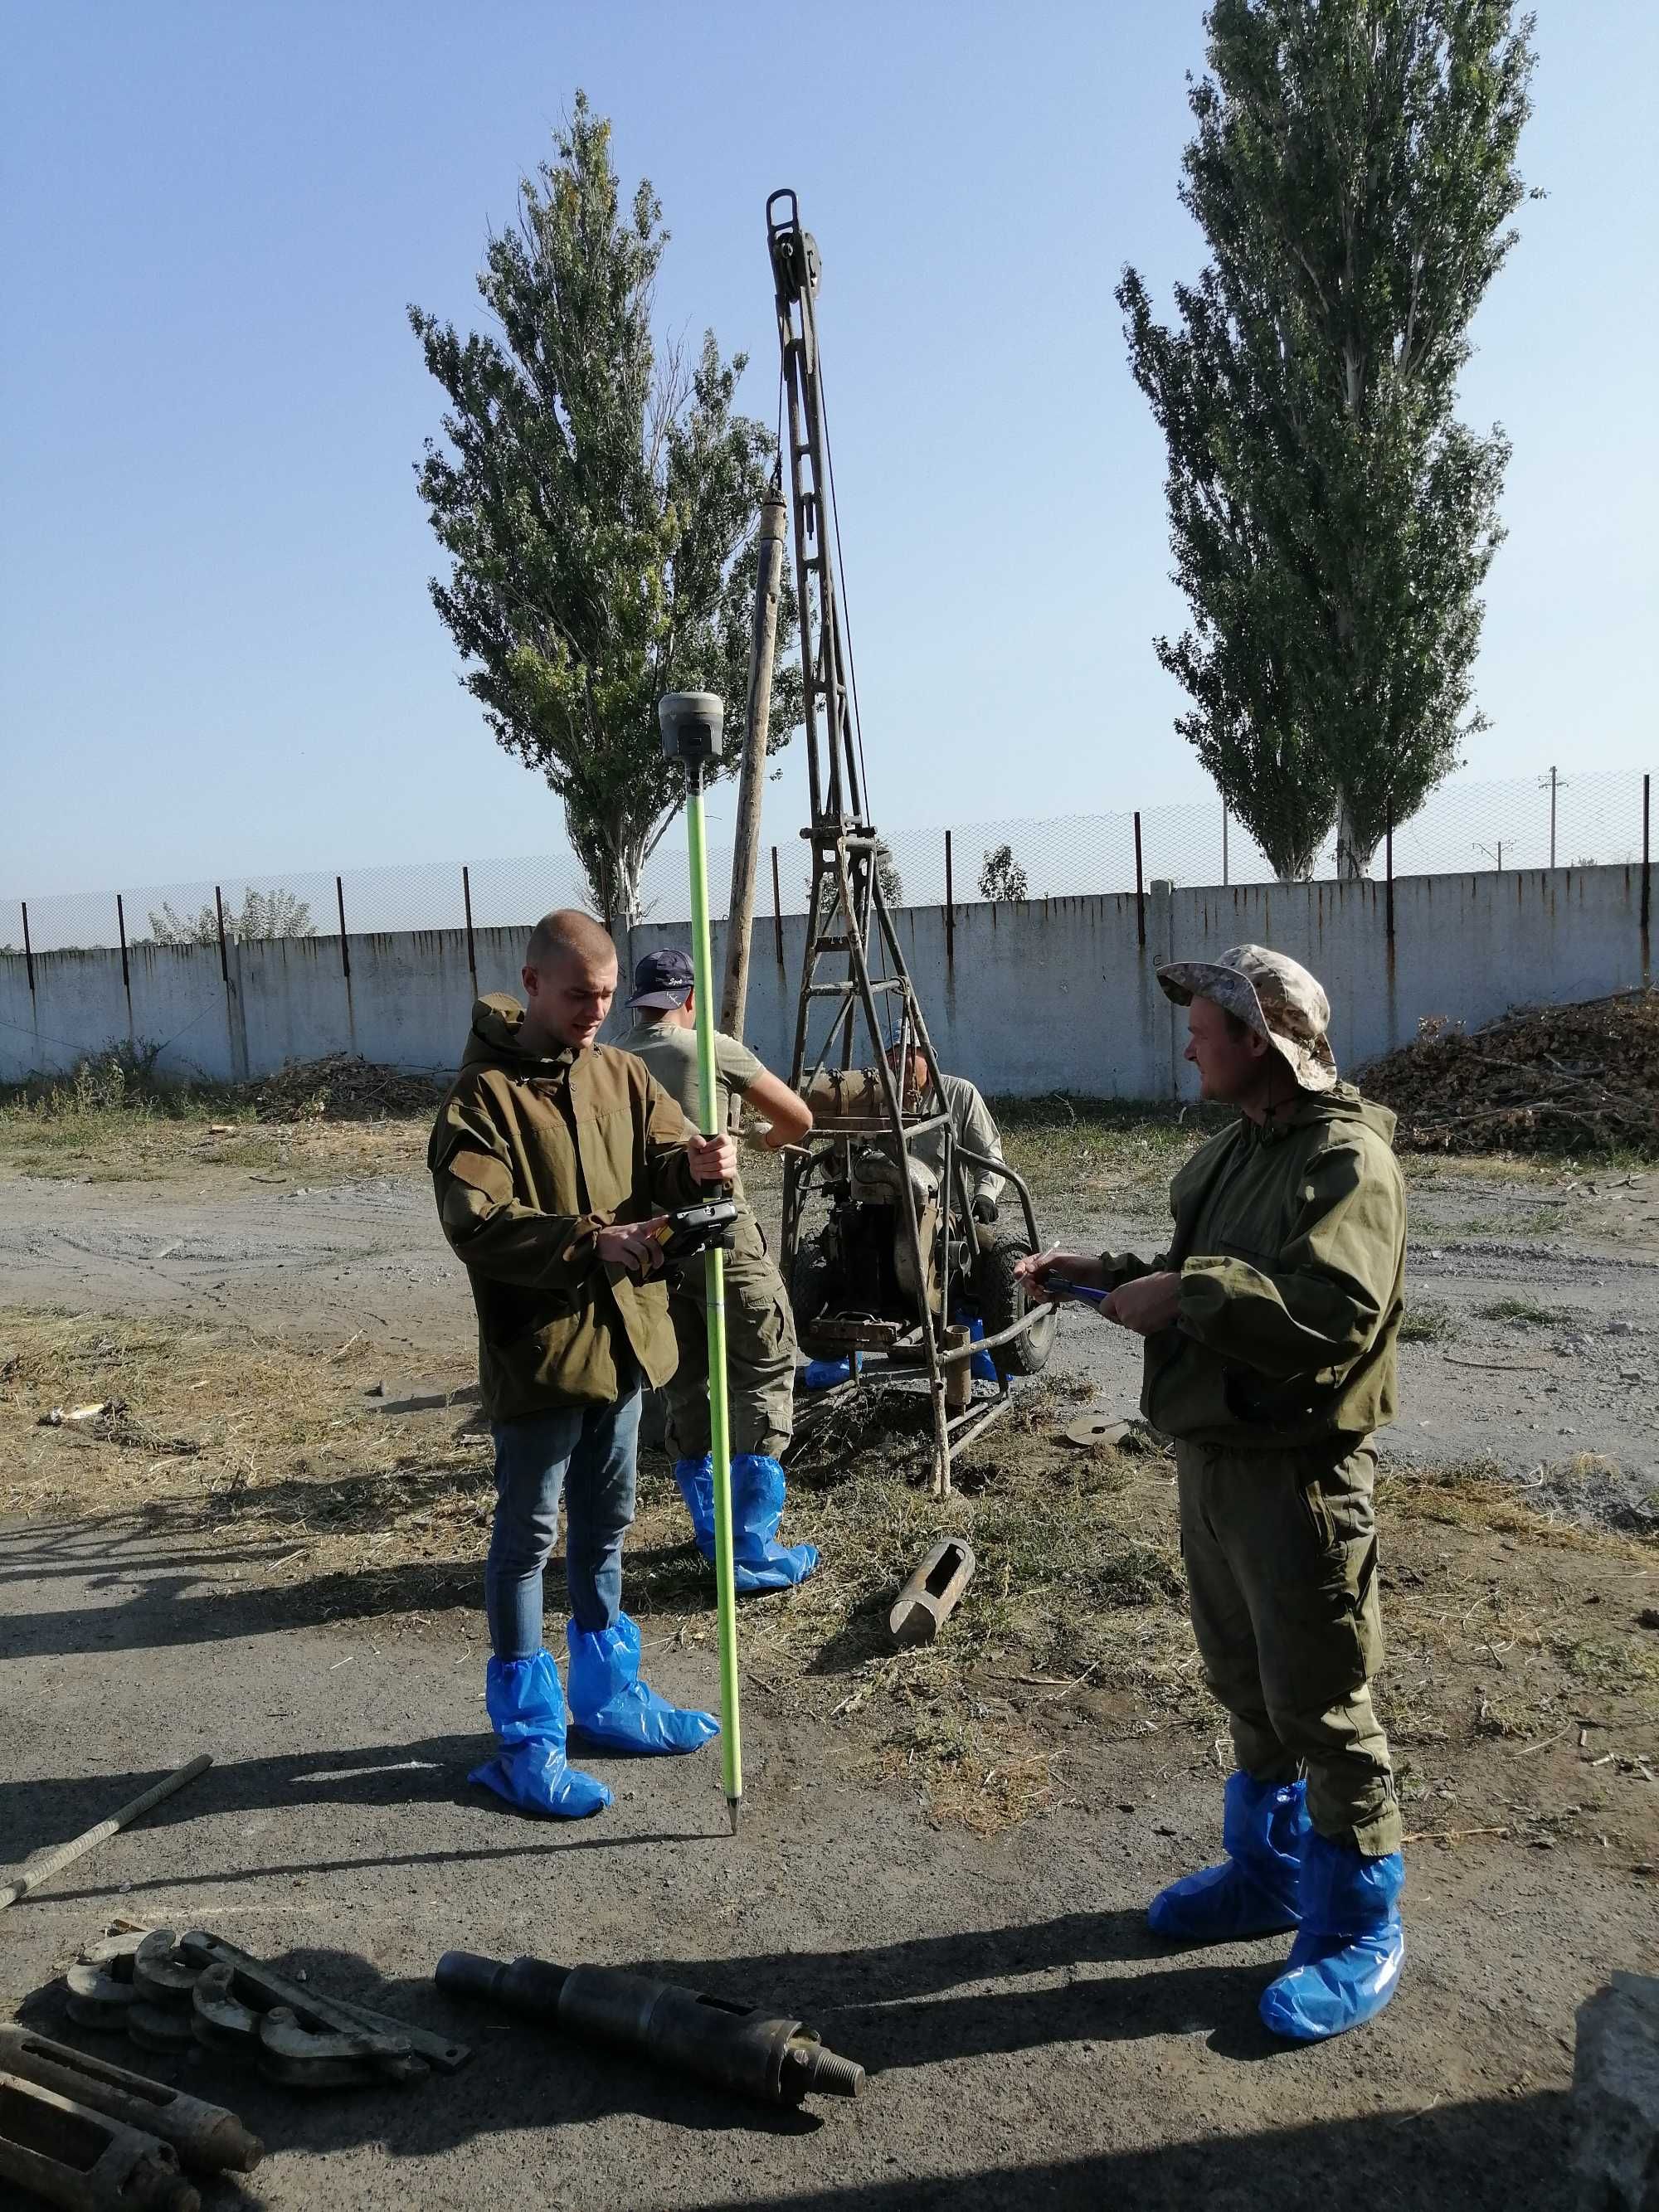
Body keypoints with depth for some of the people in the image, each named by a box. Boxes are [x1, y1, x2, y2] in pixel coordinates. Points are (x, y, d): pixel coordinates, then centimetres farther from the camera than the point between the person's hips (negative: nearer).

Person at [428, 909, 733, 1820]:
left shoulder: (621, 1075, 8)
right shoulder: (483, 1093, -13)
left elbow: (662, 1159, 3)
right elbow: (478, 1223, -22)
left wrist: (697, 1164, -21)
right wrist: (589, 1241, -31)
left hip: (622, 1337, 7)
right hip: (536, 1351, -7)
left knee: (603, 1528, 19)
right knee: (526, 1539, 5)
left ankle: (607, 1694, 35)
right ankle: (526, 1739, 17)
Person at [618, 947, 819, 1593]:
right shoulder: (713, 1050, -3)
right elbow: (799, 1118, 4)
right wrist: (770, 1141, 25)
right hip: (719, 1231, -5)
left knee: (685, 1384, 15)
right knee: (762, 1379, 1)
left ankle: (711, 1532, 25)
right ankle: (752, 1551, -2)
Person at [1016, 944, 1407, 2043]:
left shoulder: (1348, 1158, -18)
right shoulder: (1237, 1147, 12)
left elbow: (1335, 1308, -32)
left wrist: (1184, 1296, -26)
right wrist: (1105, 1274, 5)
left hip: (1299, 1471, -9)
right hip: (1212, 1451, 9)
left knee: (1320, 1703, 3)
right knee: (1245, 1684, 21)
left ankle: (1360, 1929, 21)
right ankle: (1270, 1868, 39)